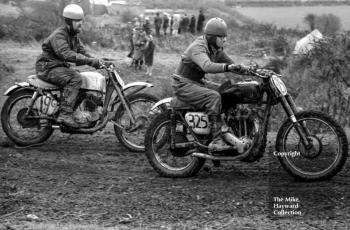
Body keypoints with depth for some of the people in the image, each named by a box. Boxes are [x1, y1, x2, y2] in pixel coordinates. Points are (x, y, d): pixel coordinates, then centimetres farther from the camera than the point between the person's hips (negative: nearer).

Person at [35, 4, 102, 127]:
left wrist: (96, 61, -7)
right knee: (75, 78, -30)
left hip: (61, 66, 10)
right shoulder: (59, 35, -19)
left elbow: (81, 52, 13)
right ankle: (65, 114, -35)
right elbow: (66, 54, -34)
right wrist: (90, 61, -39)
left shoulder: (73, 36, 14)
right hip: (48, 68, -10)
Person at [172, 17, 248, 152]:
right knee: (214, 97, -30)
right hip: (183, 85, -9)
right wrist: (227, 67, -56)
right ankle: (216, 140, -32)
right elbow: (207, 66, -43)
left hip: (197, 83, 9)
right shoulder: (198, 48, -24)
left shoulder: (216, 50, 6)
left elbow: (231, 65, 8)